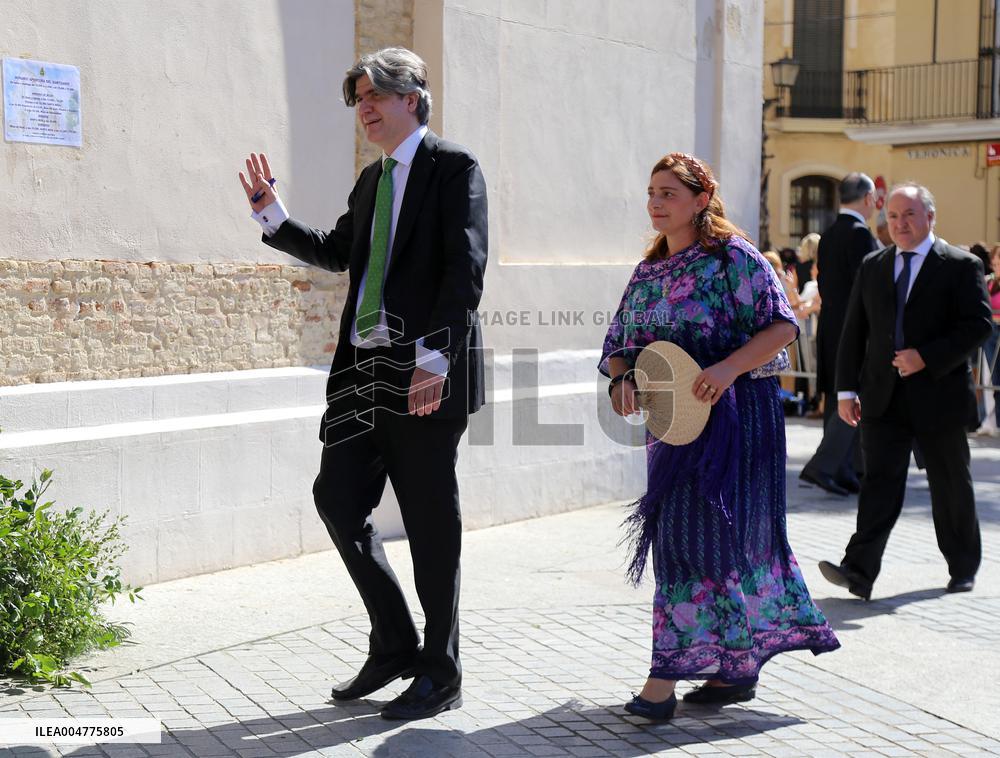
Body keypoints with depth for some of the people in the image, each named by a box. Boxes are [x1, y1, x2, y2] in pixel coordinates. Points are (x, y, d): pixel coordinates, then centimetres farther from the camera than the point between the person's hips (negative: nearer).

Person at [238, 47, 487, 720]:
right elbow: (336, 252, 31)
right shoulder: (372, 179, 19)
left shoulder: (454, 167, -4)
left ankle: (441, 676, 13)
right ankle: (395, 646, 21)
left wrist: (435, 357, -22)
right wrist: (272, 215, 19)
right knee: (338, 497, 6)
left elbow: (466, 268, -14)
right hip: (366, 365, 8)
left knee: (430, 520, 0)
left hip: (428, 372, -8)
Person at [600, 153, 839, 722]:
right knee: (733, 538, 12)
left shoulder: (733, 257, -5)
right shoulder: (648, 273, 14)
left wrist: (728, 367, -25)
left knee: (696, 532, -10)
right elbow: (621, 345, 15)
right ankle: (739, 666, 22)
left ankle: (669, 675, -8)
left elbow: (782, 326, -12)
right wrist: (622, 379, -6)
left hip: (734, 415, -7)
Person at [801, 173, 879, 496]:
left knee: (837, 403, 11)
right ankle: (821, 466, -13)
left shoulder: (828, 236, 13)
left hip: (831, 329, 9)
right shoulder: (859, 234, -14)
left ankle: (842, 473, 16)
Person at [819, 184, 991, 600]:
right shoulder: (872, 267, 11)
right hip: (883, 397, 2)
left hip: (938, 394, -2)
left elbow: (978, 324, -11)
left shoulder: (961, 266, -2)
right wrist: (847, 389, 4)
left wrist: (927, 357, -20)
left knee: (951, 487, 11)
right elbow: (854, 331, 10)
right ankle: (859, 572, -16)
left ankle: (963, 567, 28)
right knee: (880, 480, -7)